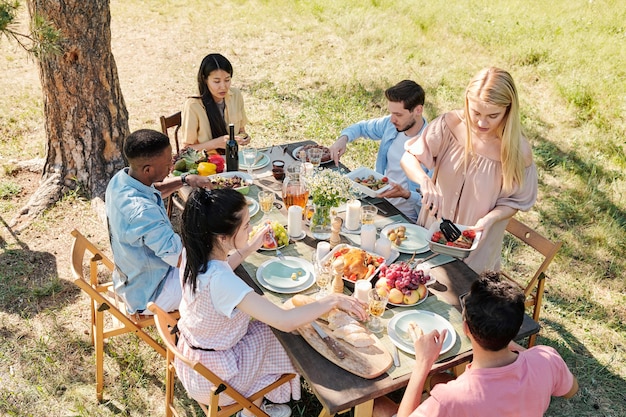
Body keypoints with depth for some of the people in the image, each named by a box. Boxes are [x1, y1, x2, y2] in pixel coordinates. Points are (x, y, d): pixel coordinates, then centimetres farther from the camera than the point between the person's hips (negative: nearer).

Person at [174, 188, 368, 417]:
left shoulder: (194, 253, -14)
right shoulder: (220, 282, -38)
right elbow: (285, 322, -39)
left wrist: (249, 248, 7)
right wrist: (333, 300, -27)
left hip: (193, 354, 7)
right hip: (211, 378, -7)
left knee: (264, 328, 21)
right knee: (281, 342, 13)